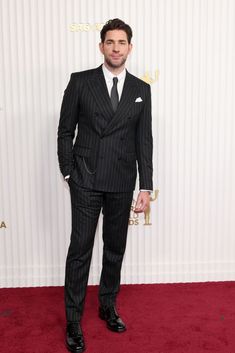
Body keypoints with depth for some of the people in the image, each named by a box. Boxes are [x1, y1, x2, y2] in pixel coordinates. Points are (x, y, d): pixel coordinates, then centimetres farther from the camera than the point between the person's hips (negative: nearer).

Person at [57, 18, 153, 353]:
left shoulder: (141, 89, 6)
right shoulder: (80, 81, 0)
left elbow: (144, 140, 4)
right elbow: (65, 131, 3)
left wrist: (146, 186, 0)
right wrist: (68, 172, 0)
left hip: (122, 183, 3)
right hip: (86, 180, -2)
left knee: (115, 249, 13)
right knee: (80, 249, 3)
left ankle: (108, 306, 34)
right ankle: (73, 320, 18)